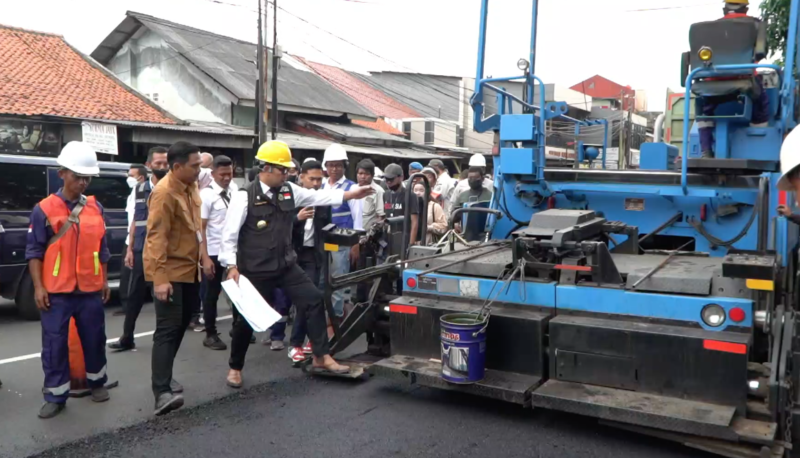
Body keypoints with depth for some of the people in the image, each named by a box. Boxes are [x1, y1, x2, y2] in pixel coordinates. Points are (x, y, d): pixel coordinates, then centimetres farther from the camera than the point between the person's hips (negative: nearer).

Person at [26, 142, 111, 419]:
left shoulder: (96, 208, 5)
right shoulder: (44, 209, -6)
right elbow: (34, 251, -4)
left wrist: (104, 281, 11)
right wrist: (38, 287, -8)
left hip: (90, 289, 3)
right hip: (56, 291, -3)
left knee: (95, 339, 13)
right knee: (54, 344, 4)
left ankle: (97, 383, 32)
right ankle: (56, 396, 15)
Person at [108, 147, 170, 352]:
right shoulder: (139, 189, 8)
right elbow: (135, 221, 12)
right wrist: (130, 249, 8)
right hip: (142, 250, 3)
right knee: (135, 294, 8)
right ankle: (127, 338, 17)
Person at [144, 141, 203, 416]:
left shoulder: (190, 186, 7)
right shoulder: (164, 193, -19)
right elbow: (156, 237, -24)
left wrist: (203, 257, 17)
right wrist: (159, 277, -28)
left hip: (189, 268, 9)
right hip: (170, 272, -9)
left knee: (180, 325, 15)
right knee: (168, 329, -10)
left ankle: (165, 377, 30)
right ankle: (162, 392, -10)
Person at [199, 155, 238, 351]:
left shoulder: (235, 189, 3)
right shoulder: (206, 194, -12)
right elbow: (200, 228, -14)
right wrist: (205, 257, -19)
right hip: (215, 252, -5)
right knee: (212, 294, 6)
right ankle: (210, 335, 18)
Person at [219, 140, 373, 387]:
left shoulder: (289, 191, 4)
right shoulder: (245, 197, -14)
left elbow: (317, 197, 6)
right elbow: (230, 233, -13)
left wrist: (350, 194, -1)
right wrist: (232, 266, -19)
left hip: (286, 265, 6)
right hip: (256, 270, -5)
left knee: (314, 300, 0)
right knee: (248, 318, 5)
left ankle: (321, 357, 10)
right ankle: (235, 367, 27)